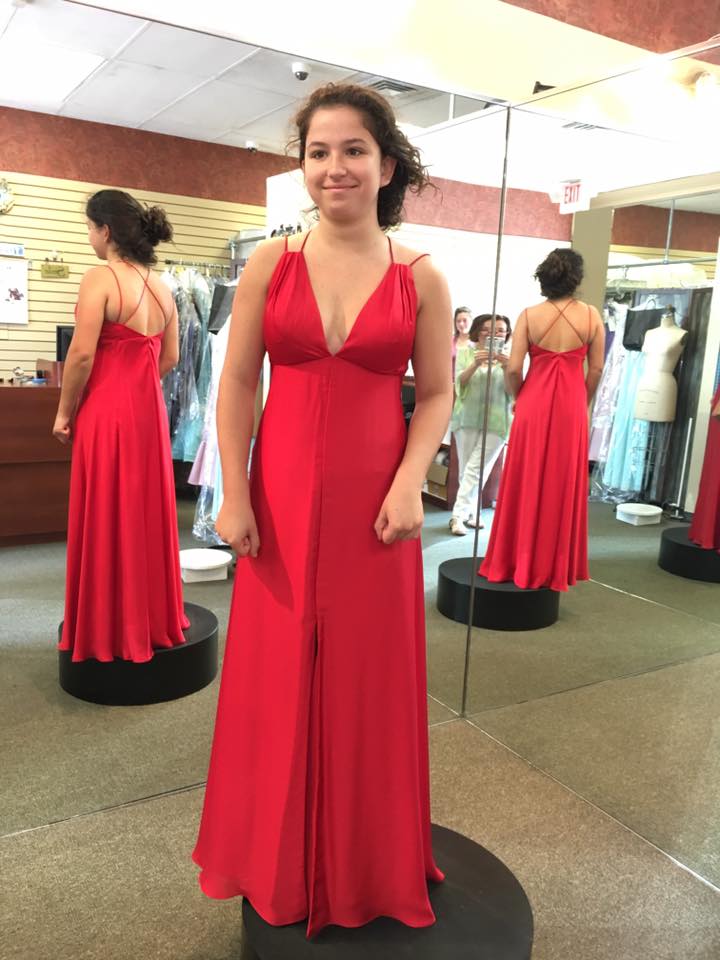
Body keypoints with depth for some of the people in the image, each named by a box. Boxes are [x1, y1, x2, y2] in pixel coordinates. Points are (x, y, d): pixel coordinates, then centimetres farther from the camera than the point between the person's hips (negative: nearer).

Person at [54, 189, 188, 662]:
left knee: (107, 518, 3)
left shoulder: (100, 278, -11)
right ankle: (153, 619, 26)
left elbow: (82, 354, -16)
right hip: (150, 410, 7)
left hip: (107, 411, -6)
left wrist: (65, 411, -4)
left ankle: (109, 630, 15)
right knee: (148, 513, 14)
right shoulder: (162, 287, 9)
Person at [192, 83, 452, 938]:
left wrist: (411, 481, -12)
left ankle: (365, 862, 34)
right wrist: (235, 495, -5)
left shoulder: (421, 278, 1)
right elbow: (237, 384, 1)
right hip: (282, 495, 1)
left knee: (368, 676, 10)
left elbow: (436, 394, 3)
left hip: (373, 502, 0)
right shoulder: (268, 264, 2)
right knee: (277, 674, 10)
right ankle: (278, 859, 34)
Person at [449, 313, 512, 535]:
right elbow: (459, 383, -5)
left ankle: (459, 514, -2)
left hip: (496, 421, -1)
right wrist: (475, 364, -23)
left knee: (476, 468, -6)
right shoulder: (465, 352, 4)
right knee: (466, 468, 4)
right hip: (468, 418, 1)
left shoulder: (510, 357, 4)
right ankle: (469, 512, 16)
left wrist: (507, 367, -20)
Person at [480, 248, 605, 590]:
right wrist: (582, 403, 13)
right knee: (563, 485, 10)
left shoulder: (529, 315, -5)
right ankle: (553, 568, 20)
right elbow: (596, 370, -1)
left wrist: (518, 397, 9)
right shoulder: (592, 316, -2)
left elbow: (513, 369, -9)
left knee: (526, 484, 10)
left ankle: (514, 562, 17)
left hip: (534, 405, 0)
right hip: (571, 407, 1)